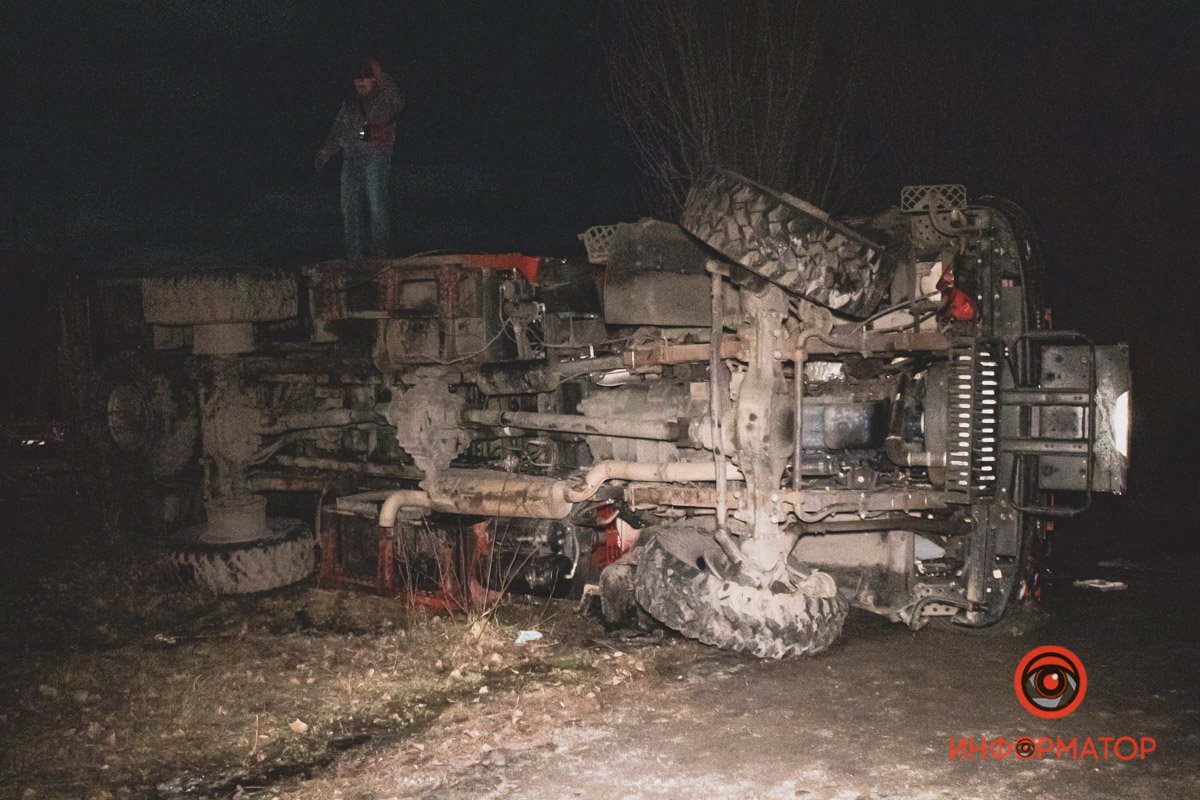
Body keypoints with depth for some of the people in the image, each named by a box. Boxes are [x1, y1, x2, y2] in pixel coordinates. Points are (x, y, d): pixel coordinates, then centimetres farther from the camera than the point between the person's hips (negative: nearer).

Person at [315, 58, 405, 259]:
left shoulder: (383, 99, 7)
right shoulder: (349, 103, 24)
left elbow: (398, 103, -17)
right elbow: (337, 129, 27)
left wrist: (381, 77, -22)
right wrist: (326, 152, 16)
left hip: (376, 157, -6)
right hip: (351, 158, 6)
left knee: (375, 202, -12)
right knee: (350, 205, 1)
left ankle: (379, 247, -6)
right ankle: (354, 251, 5)